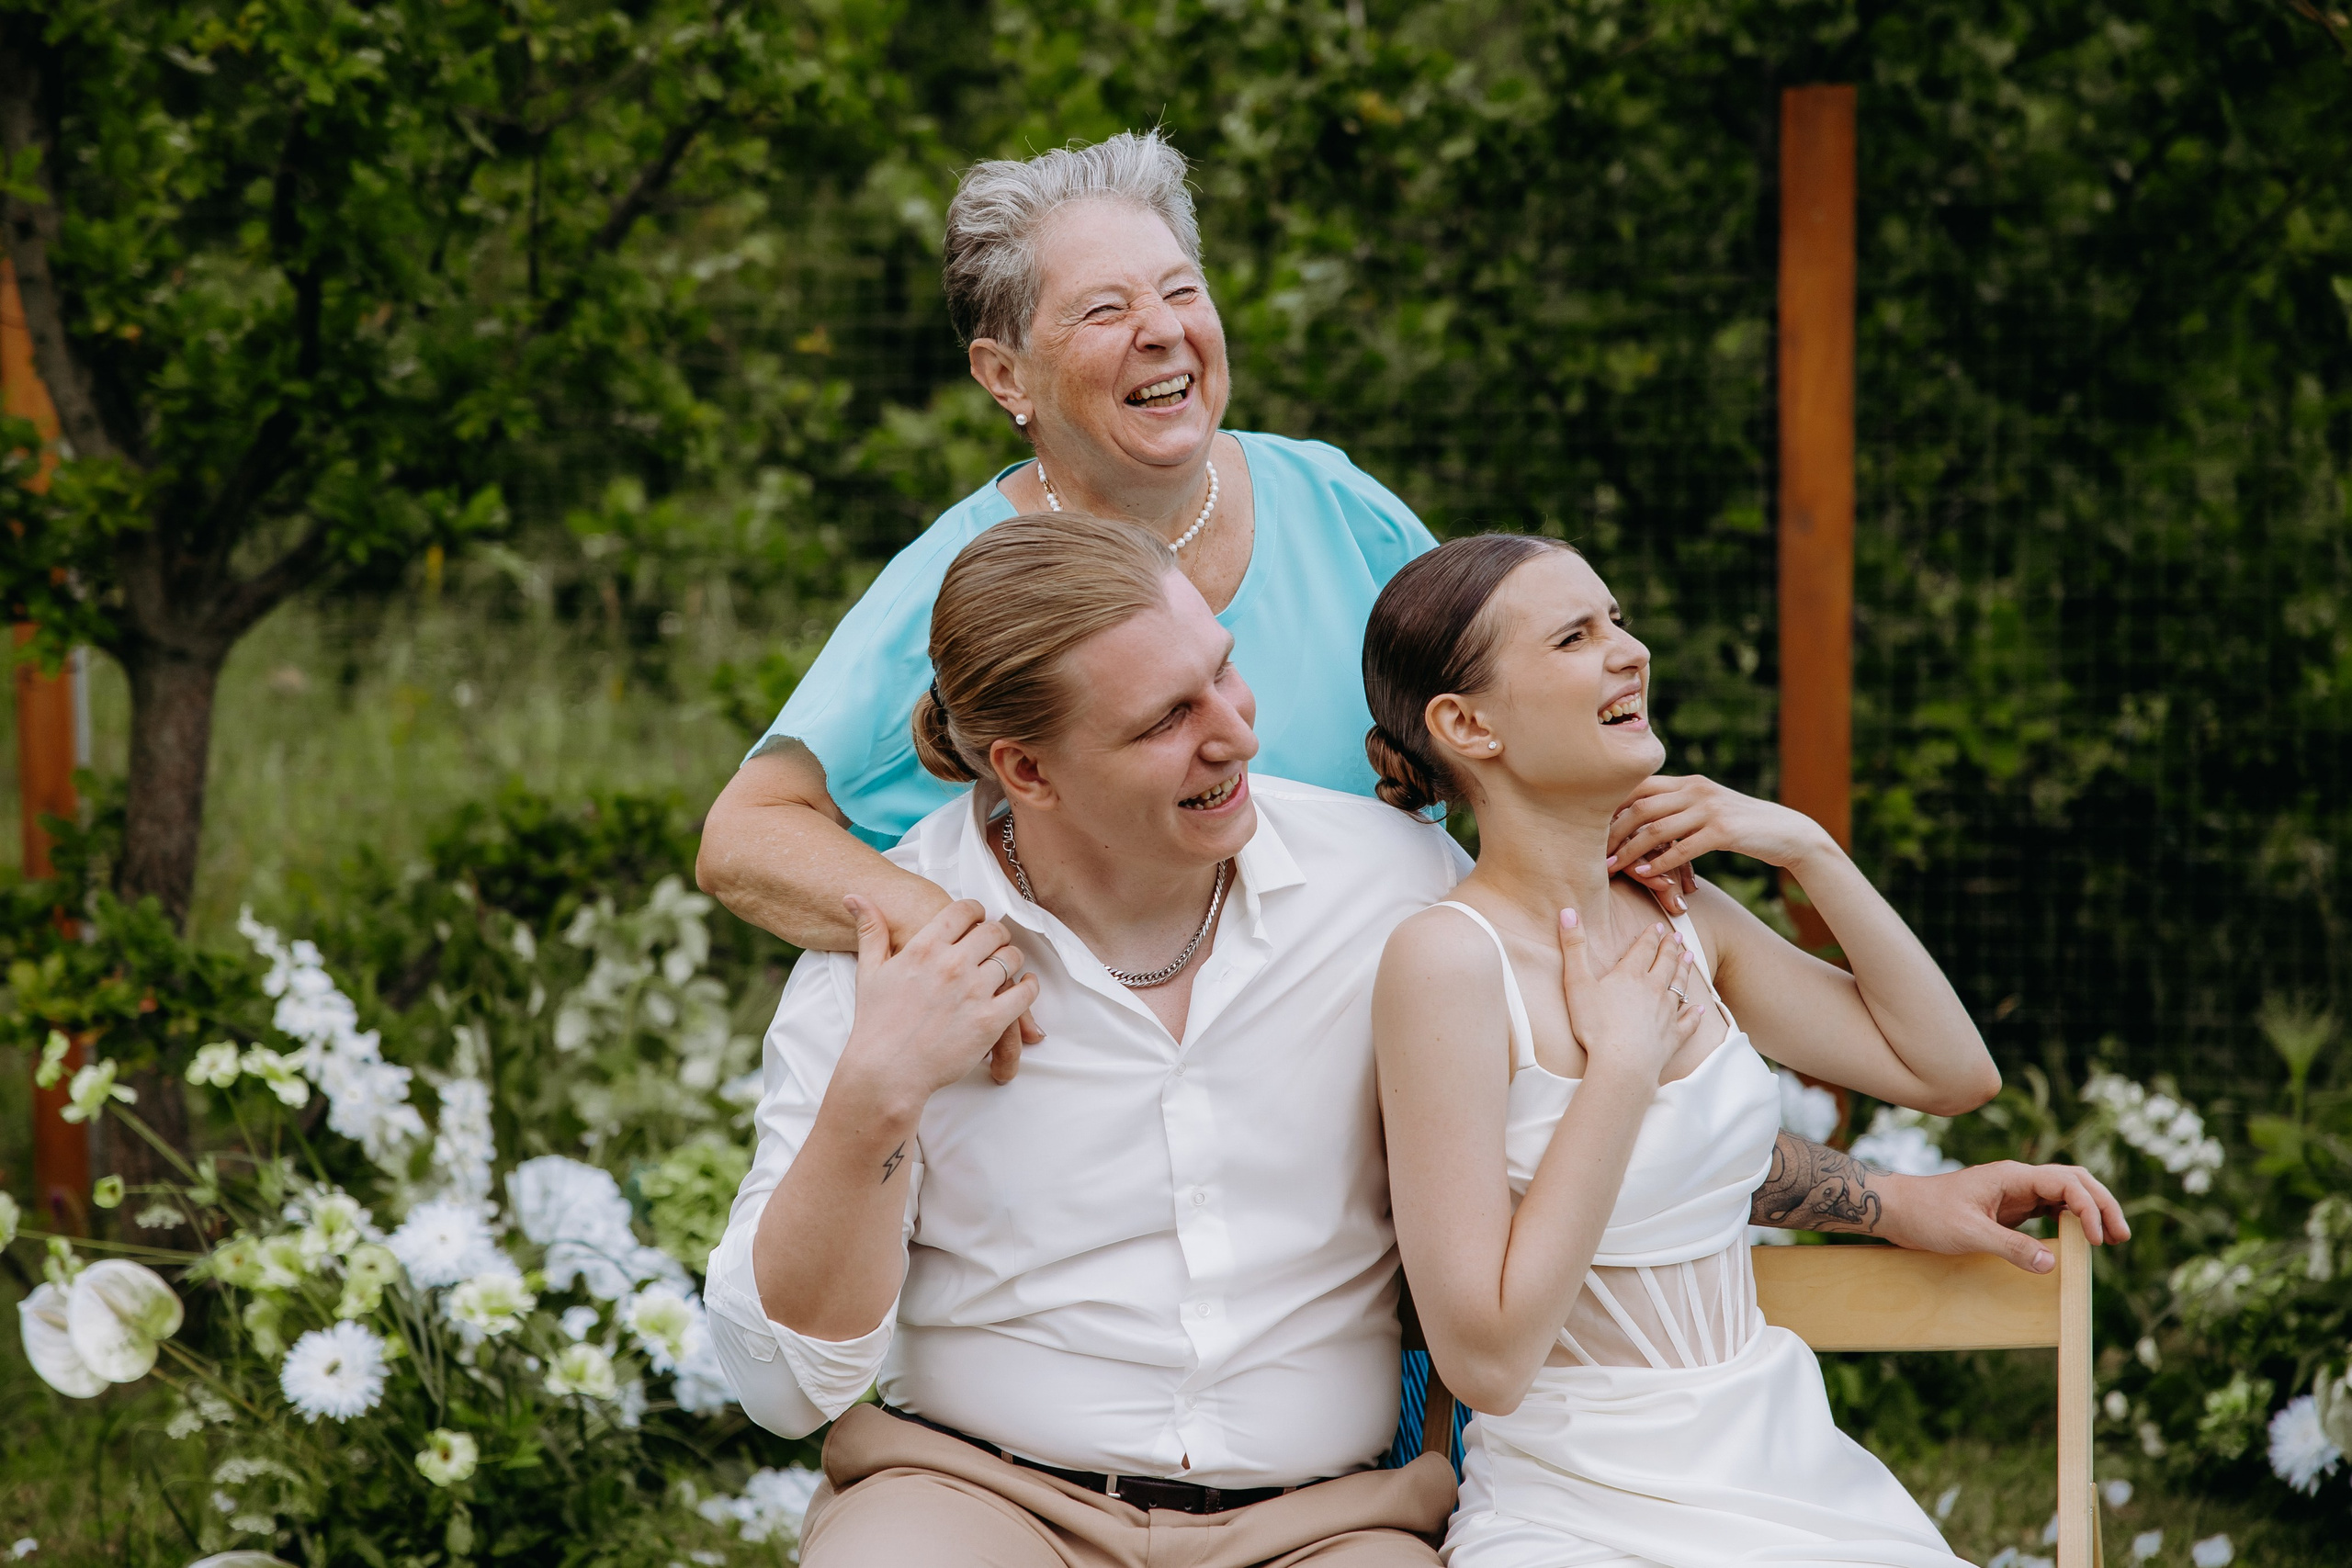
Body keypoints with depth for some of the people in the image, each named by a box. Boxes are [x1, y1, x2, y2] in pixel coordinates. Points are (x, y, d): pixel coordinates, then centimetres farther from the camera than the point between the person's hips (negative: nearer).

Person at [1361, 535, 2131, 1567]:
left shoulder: (1678, 918, 9)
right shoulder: (1448, 959, -12)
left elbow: (1951, 1071, 16)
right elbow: (1486, 1355, -18)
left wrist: (1802, 846, 7)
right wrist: (1624, 1059, -14)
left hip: (1790, 1471, 7)